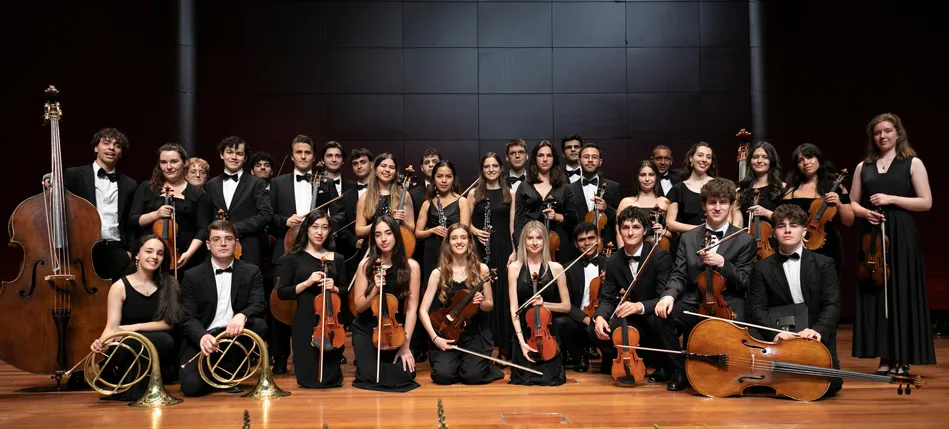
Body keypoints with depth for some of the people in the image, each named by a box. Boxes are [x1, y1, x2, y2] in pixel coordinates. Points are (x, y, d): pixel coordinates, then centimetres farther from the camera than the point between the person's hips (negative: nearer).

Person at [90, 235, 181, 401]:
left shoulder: (170, 284, 2)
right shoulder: (120, 287, -1)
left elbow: (169, 323, -5)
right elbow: (112, 326, -7)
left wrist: (134, 327, -15)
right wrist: (101, 342, -30)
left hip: (159, 348, 1)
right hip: (127, 349, -1)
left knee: (166, 340, -34)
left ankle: (138, 388, -10)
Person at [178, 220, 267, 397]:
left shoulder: (251, 272, 7)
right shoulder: (192, 276, 4)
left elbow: (259, 304, -8)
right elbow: (188, 317, -4)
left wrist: (242, 315, -33)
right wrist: (202, 336, -28)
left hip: (235, 335, 1)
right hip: (202, 340, -1)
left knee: (259, 325, -31)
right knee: (192, 386, -25)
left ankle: (229, 371, -6)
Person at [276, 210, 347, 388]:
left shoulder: (337, 259, 9)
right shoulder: (293, 258, 1)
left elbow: (345, 292, 12)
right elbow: (282, 293, -3)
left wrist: (334, 288, -9)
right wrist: (307, 283, -16)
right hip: (305, 323, -2)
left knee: (331, 378, 4)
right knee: (309, 378, -2)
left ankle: (329, 378, 37)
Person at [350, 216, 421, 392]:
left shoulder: (411, 266, -9)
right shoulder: (366, 265, -6)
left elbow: (412, 307, -9)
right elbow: (359, 306, -5)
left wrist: (405, 345, -13)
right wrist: (376, 289, -24)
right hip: (366, 329, 0)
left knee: (401, 377, -18)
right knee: (370, 377, -19)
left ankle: (400, 354, 16)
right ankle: (366, 357, 15)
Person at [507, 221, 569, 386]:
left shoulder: (556, 268, -2)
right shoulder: (514, 268, -2)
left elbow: (566, 306, 3)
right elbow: (513, 307, -7)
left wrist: (544, 303, -15)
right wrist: (521, 341, -16)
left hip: (548, 332, 0)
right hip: (523, 332, 0)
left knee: (550, 378, -9)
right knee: (525, 378, -10)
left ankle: (557, 359, 25)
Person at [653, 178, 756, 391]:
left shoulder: (745, 240, 6)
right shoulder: (688, 238, 13)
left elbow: (744, 282, 2)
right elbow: (679, 275, 5)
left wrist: (722, 263, -16)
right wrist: (669, 295, -18)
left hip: (727, 304, -2)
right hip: (694, 302, 2)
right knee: (664, 317, -28)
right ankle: (680, 370, -7)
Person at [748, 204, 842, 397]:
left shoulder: (823, 264, 5)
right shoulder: (762, 268, 6)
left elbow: (832, 305, -4)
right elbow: (758, 309, -4)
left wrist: (818, 330, -25)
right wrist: (775, 332, -24)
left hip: (815, 338, 0)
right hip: (779, 338, 0)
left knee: (830, 383, -20)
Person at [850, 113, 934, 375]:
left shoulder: (912, 163, 3)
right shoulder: (863, 167, 13)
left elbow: (926, 202, -4)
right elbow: (853, 204, 14)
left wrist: (892, 199, -14)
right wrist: (865, 212, -7)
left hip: (901, 237, -3)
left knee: (901, 294, -3)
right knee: (875, 293, 1)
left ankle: (903, 359, 5)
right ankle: (885, 359, 7)